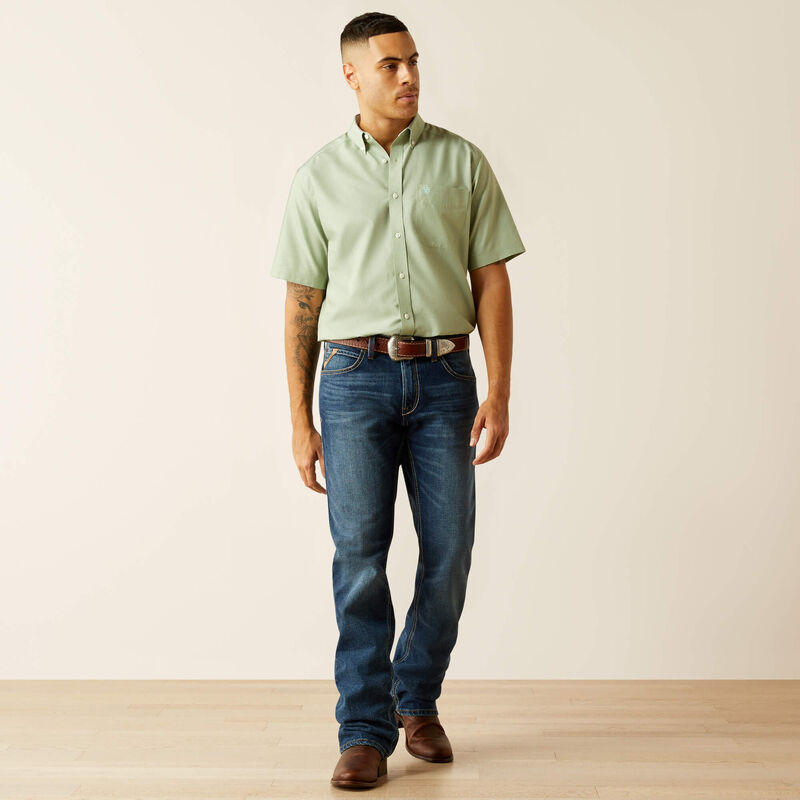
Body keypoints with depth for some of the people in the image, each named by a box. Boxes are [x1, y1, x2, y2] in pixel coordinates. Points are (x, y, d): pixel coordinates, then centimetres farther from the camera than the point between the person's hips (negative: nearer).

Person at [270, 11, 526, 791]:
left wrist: (498, 395, -5)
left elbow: (492, 282, 4)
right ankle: (364, 733, 2)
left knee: (448, 553, 2)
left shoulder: (462, 162, 7)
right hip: (356, 377, -1)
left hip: (443, 379, 1)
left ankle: (417, 700, 25)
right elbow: (302, 305, 6)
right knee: (360, 551, -8)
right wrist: (300, 423, 2)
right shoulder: (320, 176, 7)